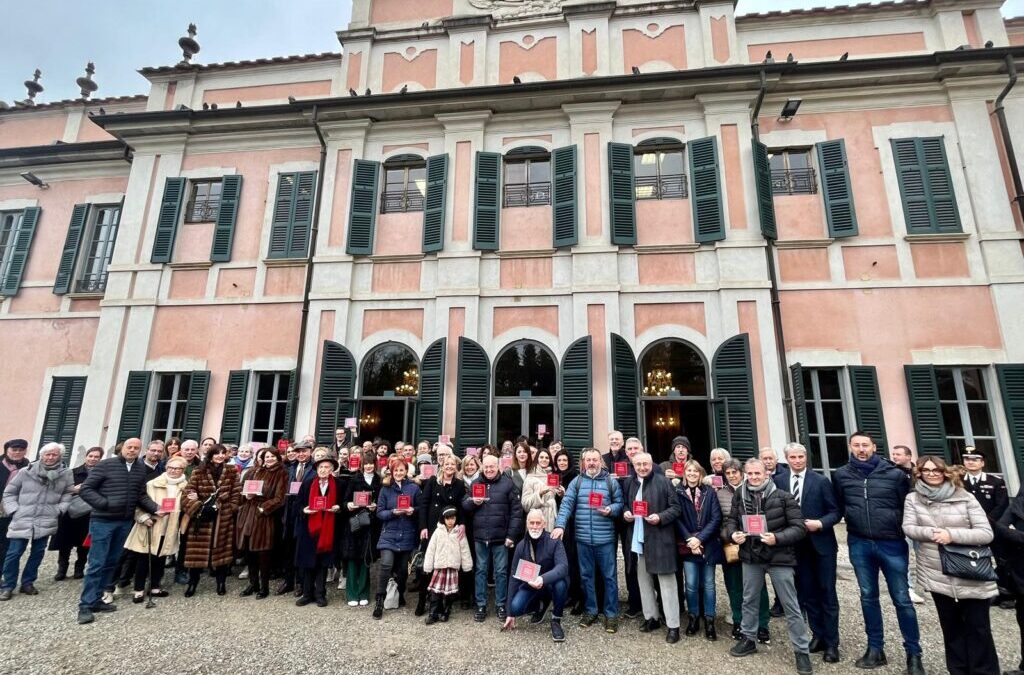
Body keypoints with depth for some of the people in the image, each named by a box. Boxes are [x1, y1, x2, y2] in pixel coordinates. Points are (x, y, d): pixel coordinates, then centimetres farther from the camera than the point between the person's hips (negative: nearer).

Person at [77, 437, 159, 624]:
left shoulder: (141, 468, 4)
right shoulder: (106, 465, -8)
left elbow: (141, 495, 7)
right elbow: (85, 489, -7)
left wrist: (155, 508, -6)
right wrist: (104, 503, -17)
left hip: (125, 523, 5)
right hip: (103, 521, -5)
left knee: (111, 563, 13)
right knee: (97, 564, -2)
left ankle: (96, 600, 25)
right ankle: (85, 606, 8)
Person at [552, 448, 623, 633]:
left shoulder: (611, 481, 1)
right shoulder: (576, 482, 3)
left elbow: (620, 503, 4)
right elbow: (566, 504, -4)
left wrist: (610, 510, -16)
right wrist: (560, 525, -16)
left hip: (605, 538, -1)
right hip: (583, 538, 1)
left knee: (609, 576, 7)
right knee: (586, 575, 13)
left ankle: (611, 614, 21)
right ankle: (590, 610, 29)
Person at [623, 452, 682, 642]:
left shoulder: (664, 482, -8)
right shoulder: (628, 483, 6)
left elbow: (675, 508, -7)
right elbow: (624, 504, 17)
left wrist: (660, 517, -21)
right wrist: (625, 513, -4)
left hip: (659, 538, -5)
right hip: (638, 538, 5)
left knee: (667, 581, 2)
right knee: (643, 579, 16)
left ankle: (673, 625, 12)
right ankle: (650, 617, 32)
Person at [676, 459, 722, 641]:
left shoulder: (709, 493, 0)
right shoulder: (678, 493, -2)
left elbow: (716, 518, -6)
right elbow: (677, 519, -3)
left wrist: (700, 538, -13)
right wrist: (689, 540, -11)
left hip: (708, 545, 1)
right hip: (688, 546, 0)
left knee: (708, 584, 8)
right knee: (691, 585, 4)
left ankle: (709, 620, 21)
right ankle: (693, 618, 22)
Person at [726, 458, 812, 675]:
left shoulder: (783, 496, -12)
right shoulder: (740, 496, -3)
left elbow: (799, 528, -11)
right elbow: (732, 519, 8)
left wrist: (777, 538, -24)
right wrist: (733, 533, -12)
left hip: (779, 557, -4)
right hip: (751, 556, 4)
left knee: (790, 606, 7)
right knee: (749, 600, 17)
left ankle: (801, 651, 23)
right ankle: (748, 640, 35)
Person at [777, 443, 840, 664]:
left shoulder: (821, 481, -7)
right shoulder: (779, 482, -1)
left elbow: (835, 512, -6)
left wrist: (819, 524, -21)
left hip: (821, 544, -3)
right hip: (796, 546, 3)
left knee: (827, 593, 7)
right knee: (807, 593, 12)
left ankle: (831, 642, 18)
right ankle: (818, 635, 27)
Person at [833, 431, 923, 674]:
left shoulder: (894, 473, -5)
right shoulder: (841, 475, 0)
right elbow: (839, 507, 11)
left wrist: (906, 534, 0)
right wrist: (854, 521, 5)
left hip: (892, 543, -2)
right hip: (859, 545, 2)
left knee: (902, 599, 6)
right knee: (868, 597, 13)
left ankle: (914, 654, 21)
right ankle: (875, 649, 25)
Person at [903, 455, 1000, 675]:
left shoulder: (965, 498, -5)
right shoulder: (913, 498, 0)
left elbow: (986, 533, -8)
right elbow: (908, 528, -4)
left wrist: (952, 535, -21)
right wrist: (931, 533, -21)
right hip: (938, 575, 2)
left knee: (978, 628, 7)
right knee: (951, 627, 15)